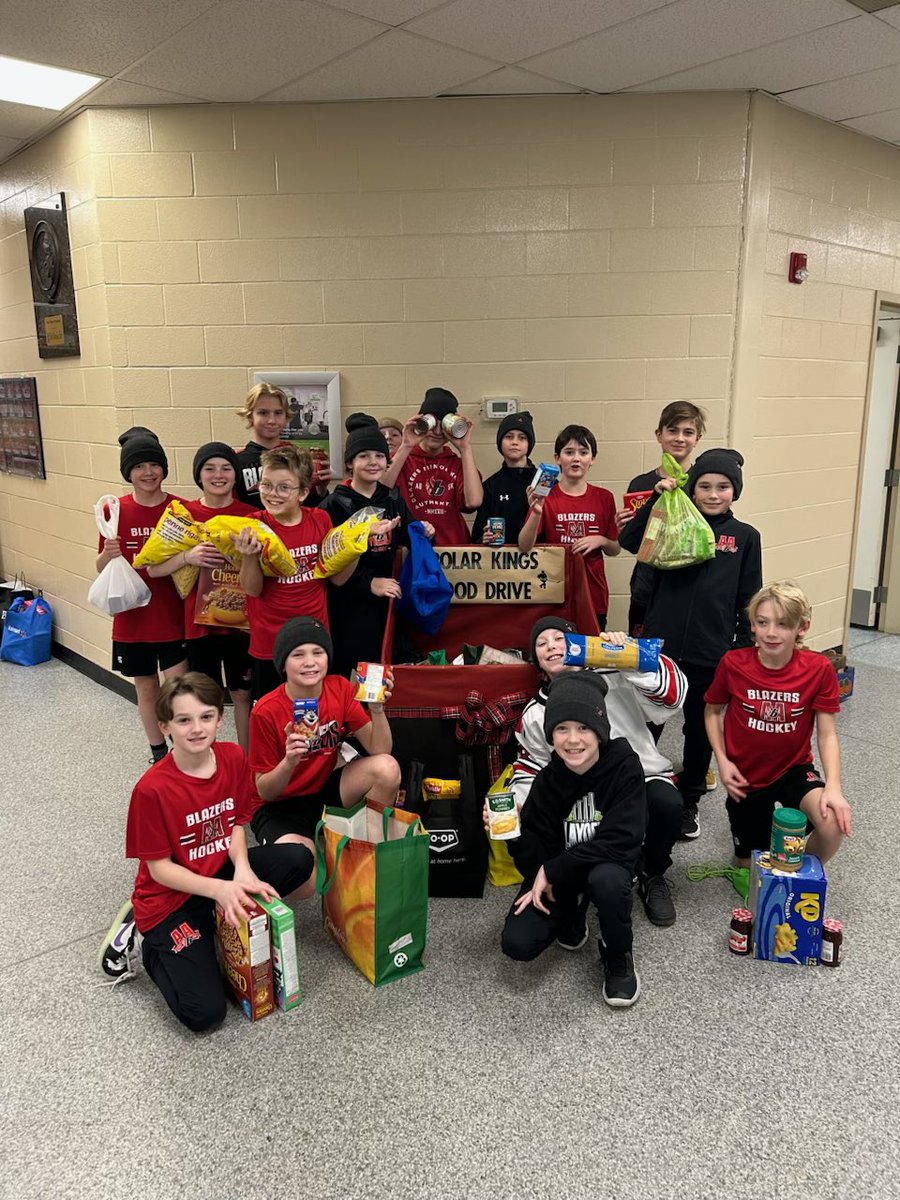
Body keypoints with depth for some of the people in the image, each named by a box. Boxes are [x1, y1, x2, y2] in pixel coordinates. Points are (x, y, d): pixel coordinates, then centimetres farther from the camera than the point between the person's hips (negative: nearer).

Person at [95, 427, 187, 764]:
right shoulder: (115, 511, -4)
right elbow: (102, 569, 3)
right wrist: (108, 554, -18)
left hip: (173, 617, -2)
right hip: (133, 618, 2)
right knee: (146, 688, 15)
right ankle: (159, 755, 33)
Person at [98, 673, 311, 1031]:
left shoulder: (233, 757, -9)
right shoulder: (152, 788, -24)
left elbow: (237, 822, 2)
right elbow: (159, 868, -16)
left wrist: (242, 869, -17)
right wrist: (219, 889, -28)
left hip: (222, 874, 5)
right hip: (171, 897, -5)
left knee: (299, 859, -14)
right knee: (203, 1013, -15)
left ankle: (230, 918, 1)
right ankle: (146, 938, 9)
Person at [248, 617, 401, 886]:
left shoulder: (340, 689, -10)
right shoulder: (266, 711, -20)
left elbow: (379, 750, -12)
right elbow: (265, 792, -14)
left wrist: (377, 708, -28)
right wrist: (289, 761, -34)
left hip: (326, 789, 4)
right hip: (280, 806, -4)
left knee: (387, 768, -23)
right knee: (305, 883, -31)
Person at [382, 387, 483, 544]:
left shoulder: (458, 463, 13)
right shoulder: (402, 458, 9)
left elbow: (473, 501, -6)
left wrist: (465, 448, -2)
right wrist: (406, 447, -8)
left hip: (453, 546, 2)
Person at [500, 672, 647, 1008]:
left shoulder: (624, 766, -20)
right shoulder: (548, 780, -11)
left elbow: (620, 842, -27)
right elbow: (535, 854, -6)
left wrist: (551, 871, -24)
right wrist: (511, 831, -27)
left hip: (607, 867, -2)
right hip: (556, 876, 2)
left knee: (607, 878, -37)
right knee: (517, 944, -17)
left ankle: (618, 957, -6)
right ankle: (572, 913, 15)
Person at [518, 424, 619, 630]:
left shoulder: (604, 498, 4)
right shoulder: (545, 497, -4)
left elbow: (615, 550, 11)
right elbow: (524, 547, -14)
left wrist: (601, 540, -9)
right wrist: (536, 512, -29)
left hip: (593, 596, 2)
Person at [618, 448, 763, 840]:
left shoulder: (745, 537, 3)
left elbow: (748, 602, 5)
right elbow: (628, 540, -12)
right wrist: (656, 500, -18)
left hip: (711, 654, 0)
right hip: (659, 645, 0)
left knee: (700, 730, 14)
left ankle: (689, 800, 33)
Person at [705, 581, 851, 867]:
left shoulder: (819, 669, -17)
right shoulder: (733, 664, -17)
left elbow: (827, 735, -13)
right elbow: (713, 711, 0)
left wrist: (833, 787, -26)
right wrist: (722, 760, -10)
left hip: (794, 770, 0)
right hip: (746, 778, 1)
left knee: (834, 825, -30)